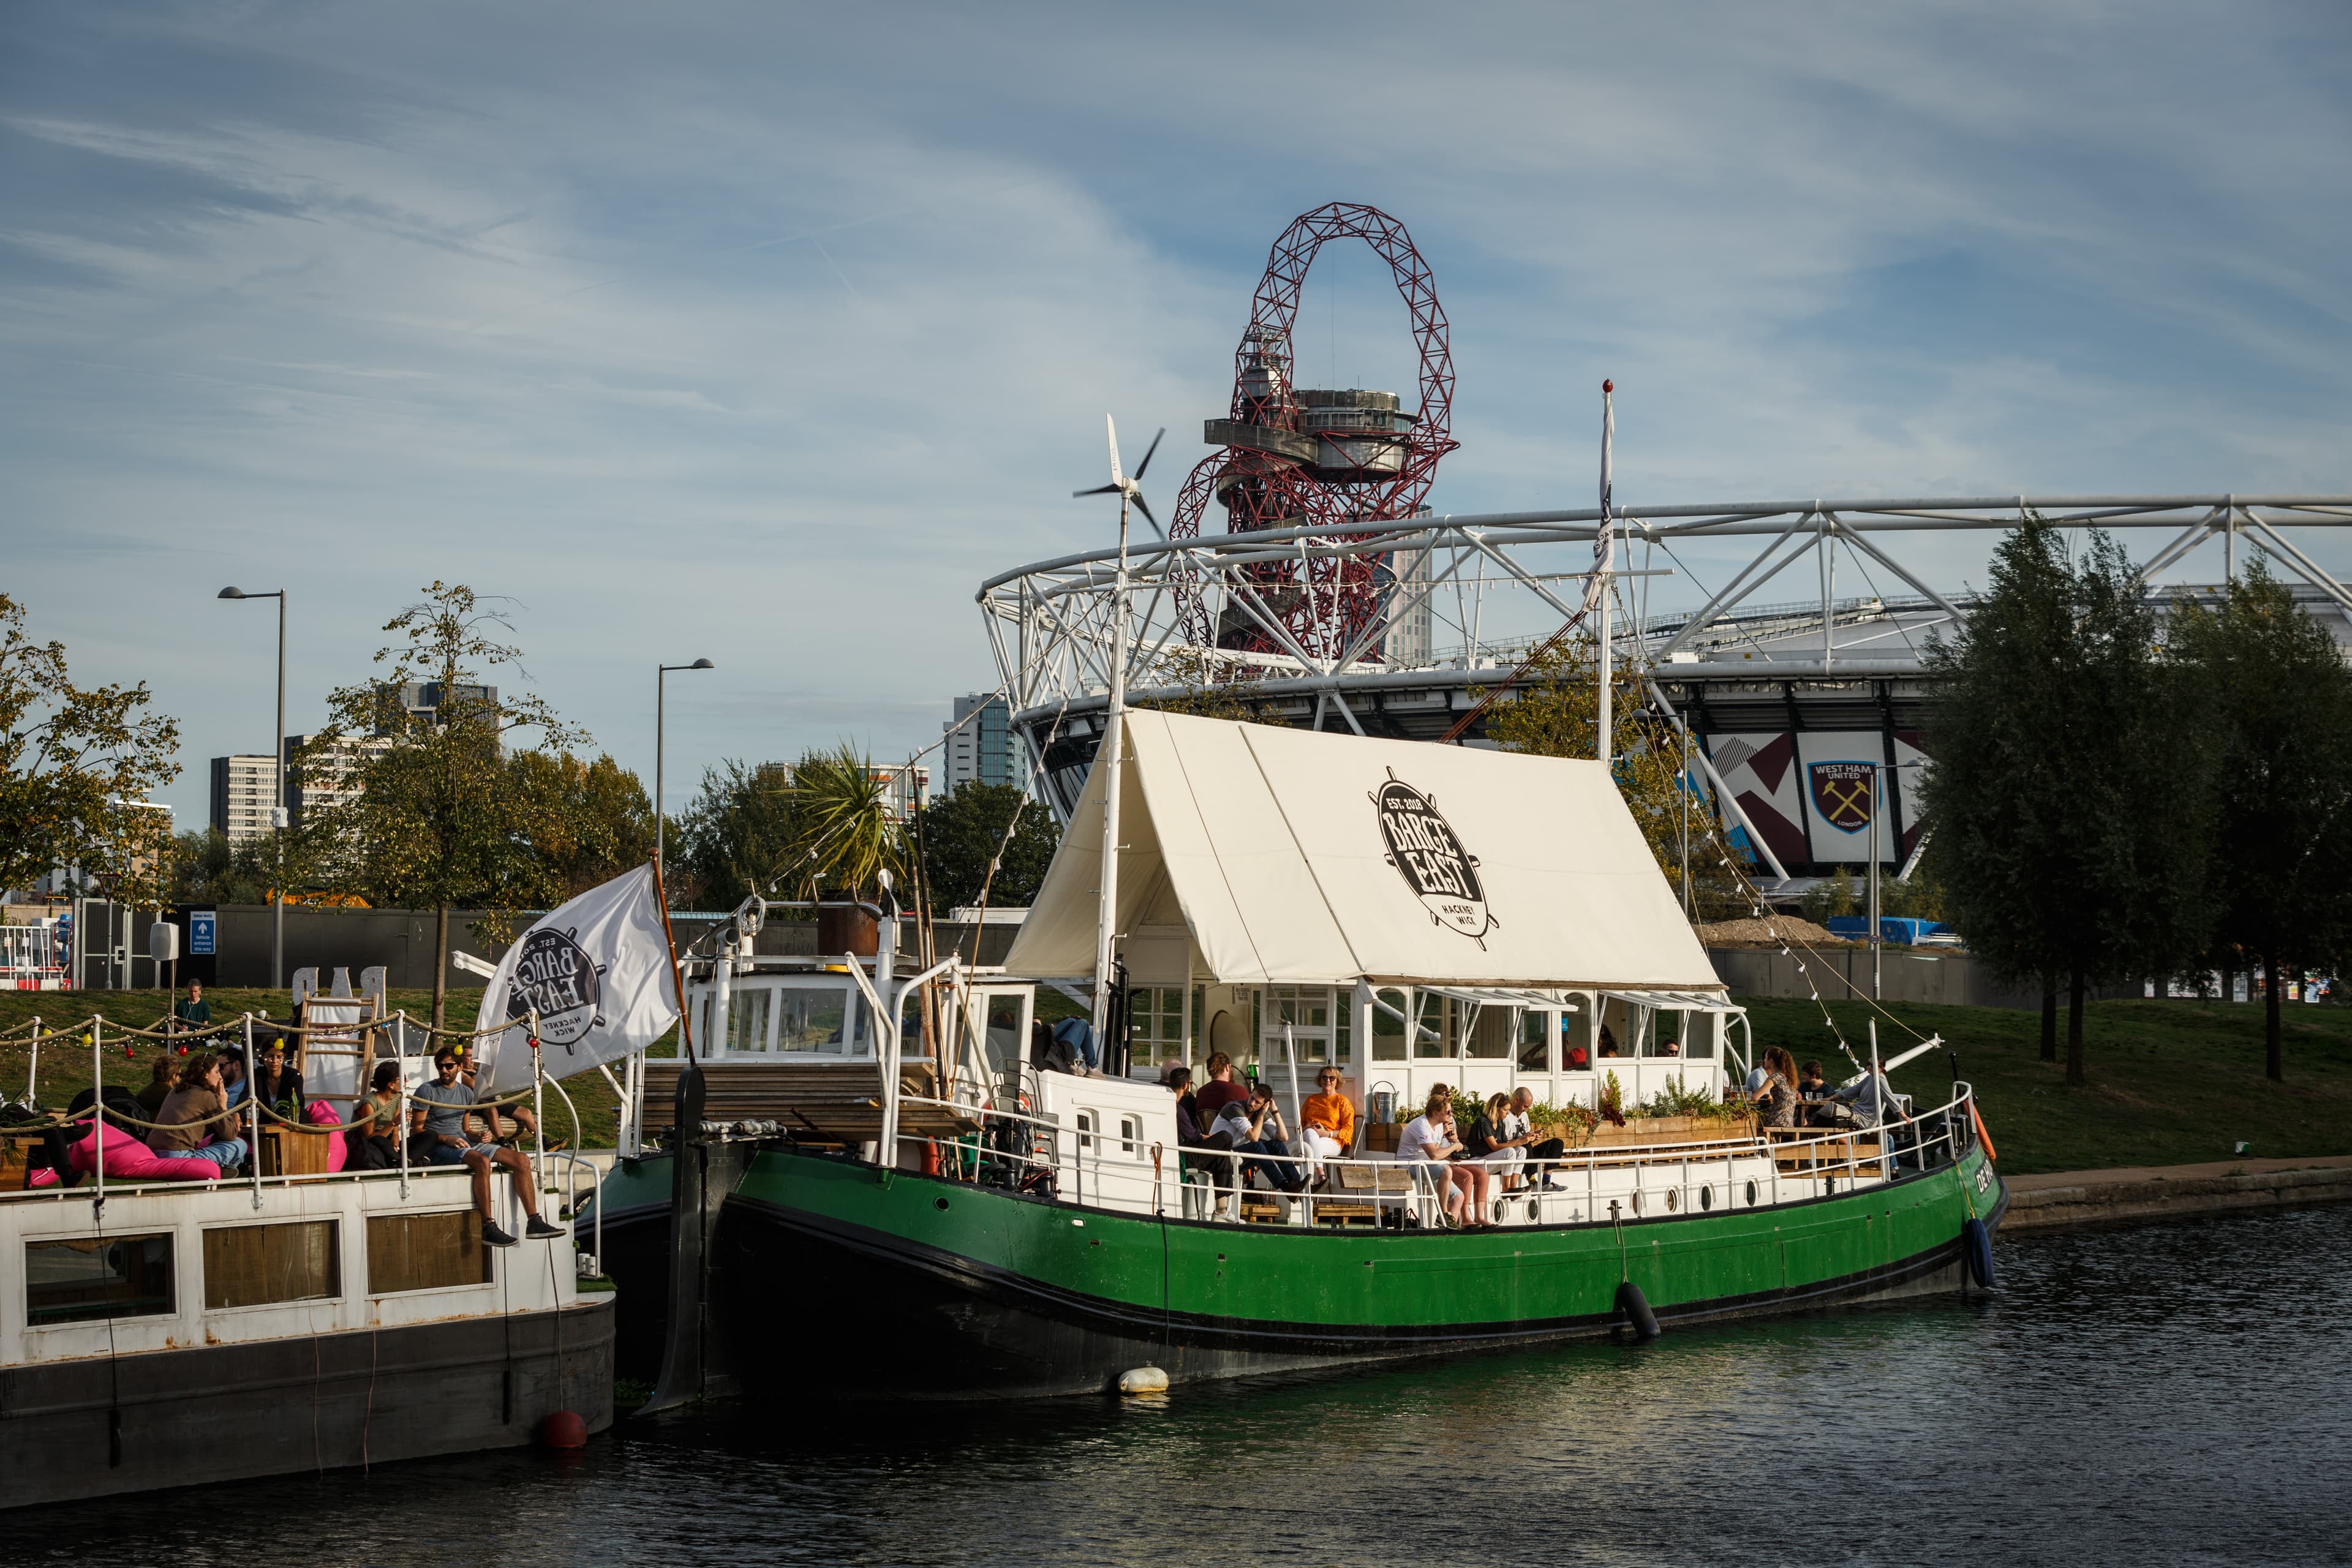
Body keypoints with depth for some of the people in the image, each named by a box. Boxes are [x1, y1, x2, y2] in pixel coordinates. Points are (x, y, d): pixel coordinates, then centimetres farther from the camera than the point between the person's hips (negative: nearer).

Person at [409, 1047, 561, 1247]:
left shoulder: (466, 1093, 18)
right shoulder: (427, 1092, -2)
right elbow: (416, 1131, -6)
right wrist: (445, 1139, -19)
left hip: (463, 1143, 7)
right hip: (437, 1148, -7)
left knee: (521, 1161, -8)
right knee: (482, 1161, -37)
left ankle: (534, 1223, -11)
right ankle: (488, 1228, -37)